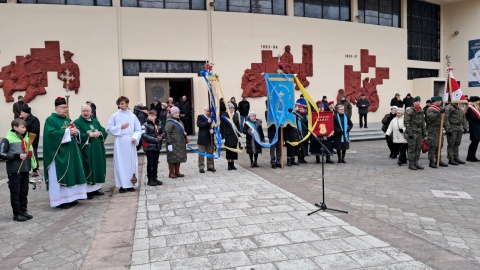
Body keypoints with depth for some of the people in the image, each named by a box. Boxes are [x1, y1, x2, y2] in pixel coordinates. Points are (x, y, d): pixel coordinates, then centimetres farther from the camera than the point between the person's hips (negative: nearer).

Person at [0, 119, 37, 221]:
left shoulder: (26, 138, 10)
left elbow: (30, 152, 15)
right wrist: (17, 156, -18)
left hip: (25, 170, 6)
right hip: (14, 171, -5)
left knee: (24, 192, 12)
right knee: (15, 192, 4)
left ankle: (24, 211, 24)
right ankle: (17, 214, 13)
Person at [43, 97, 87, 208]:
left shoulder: (68, 120, 17)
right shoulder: (50, 120, -5)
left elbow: (75, 134, 15)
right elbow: (51, 134, -20)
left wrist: (76, 132, -8)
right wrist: (67, 131, -19)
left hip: (70, 152, 8)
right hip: (59, 154, -8)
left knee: (71, 175, 9)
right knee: (60, 176, -5)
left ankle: (70, 198, 17)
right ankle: (61, 200, 0)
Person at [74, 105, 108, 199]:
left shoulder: (95, 121, 15)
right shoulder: (77, 122, -3)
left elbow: (104, 132, 8)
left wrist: (99, 133, -13)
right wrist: (90, 135, -20)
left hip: (97, 150, 6)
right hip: (86, 151, -6)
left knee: (97, 168, 10)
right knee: (88, 169, -6)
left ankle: (95, 188, 19)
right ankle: (87, 190, -2)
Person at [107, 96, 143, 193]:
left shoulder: (133, 116, 6)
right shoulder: (114, 116, 3)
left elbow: (138, 130, 6)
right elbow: (109, 129, 2)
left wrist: (135, 137, -11)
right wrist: (120, 127, -8)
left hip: (130, 142, 1)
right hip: (119, 142, -1)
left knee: (131, 162, 4)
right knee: (120, 163, -1)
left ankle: (131, 184, 12)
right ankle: (122, 185, 4)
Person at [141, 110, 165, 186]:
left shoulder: (159, 123, 6)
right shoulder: (146, 125, -10)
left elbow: (163, 132, 18)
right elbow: (144, 135, -19)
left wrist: (161, 136, -5)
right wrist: (155, 139, -19)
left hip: (157, 146, 5)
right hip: (149, 147, -5)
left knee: (156, 163, 13)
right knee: (150, 163, 1)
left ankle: (155, 178, 23)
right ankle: (150, 180, 11)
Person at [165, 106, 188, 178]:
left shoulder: (179, 121, 17)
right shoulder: (170, 122, -12)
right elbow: (167, 133, -17)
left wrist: (185, 142, 23)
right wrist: (169, 144, -21)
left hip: (180, 144, 9)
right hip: (173, 144, -9)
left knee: (179, 158, 12)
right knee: (173, 158, -2)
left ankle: (177, 172, 22)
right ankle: (171, 173, 7)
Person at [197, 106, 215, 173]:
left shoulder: (211, 117, 11)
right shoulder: (200, 117, -1)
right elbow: (199, 124, -17)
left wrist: (212, 129, -12)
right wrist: (207, 122, -24)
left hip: (210, 138, 4)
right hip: (202, 138, -4)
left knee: (210, 153, 9)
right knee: (201, 154, 1)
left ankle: (210, 166, 18)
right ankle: (201, 167, 6)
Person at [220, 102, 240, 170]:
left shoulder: (236, 115, 8)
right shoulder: (224, 116, -8)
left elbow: (238, 125, 13)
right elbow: (222, 127, -9)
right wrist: (223, 137, -14)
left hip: (235, 136, 4)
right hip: (228, 136, -4)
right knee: (228, 150, 1)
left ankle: (232, 164, 17)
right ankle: (229, 164, 12)